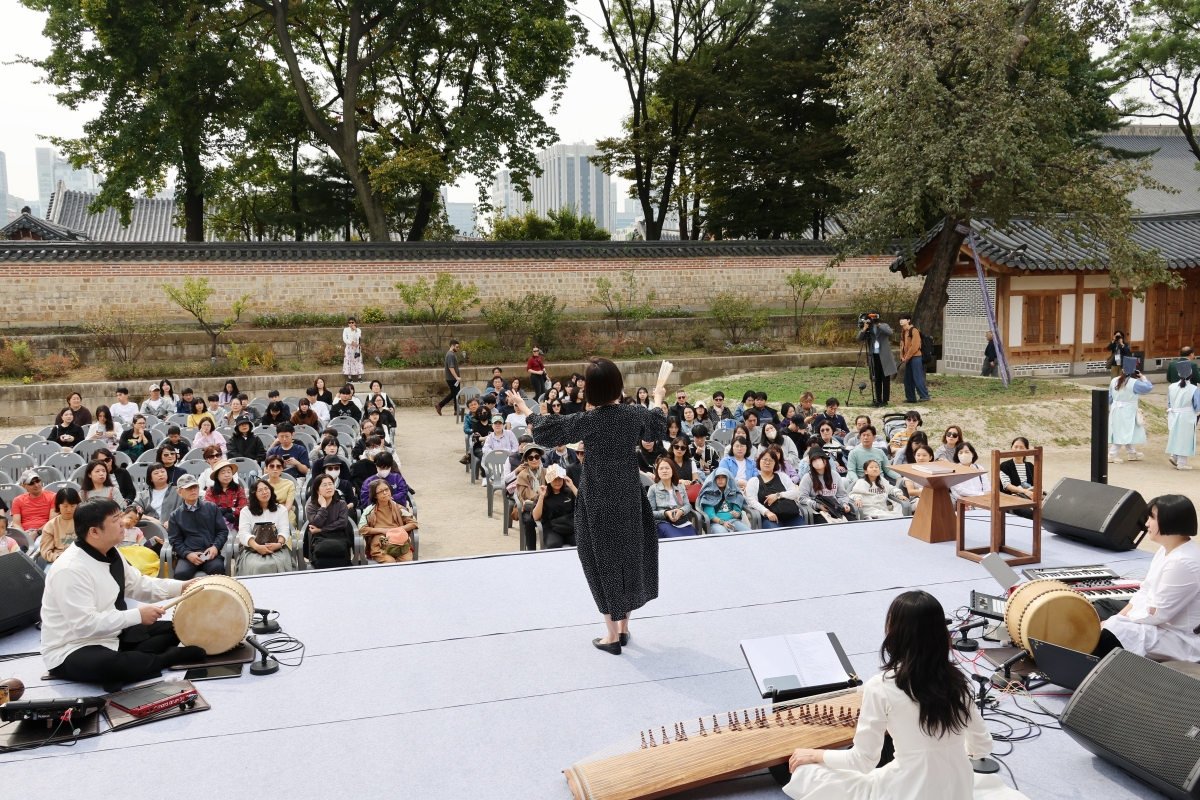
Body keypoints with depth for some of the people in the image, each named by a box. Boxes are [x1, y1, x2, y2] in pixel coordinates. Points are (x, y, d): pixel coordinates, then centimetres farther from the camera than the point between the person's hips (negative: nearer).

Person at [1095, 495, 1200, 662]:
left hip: (1179, 640, -10)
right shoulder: (1166, 550, 6)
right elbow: (1145, 591, 11)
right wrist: (1116, 619, -1)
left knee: (1105, 636, -26)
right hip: (1160, 623, 10)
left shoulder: (1183, 563, -26)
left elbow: (1156, 614, -23)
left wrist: (1114, 624, -13)